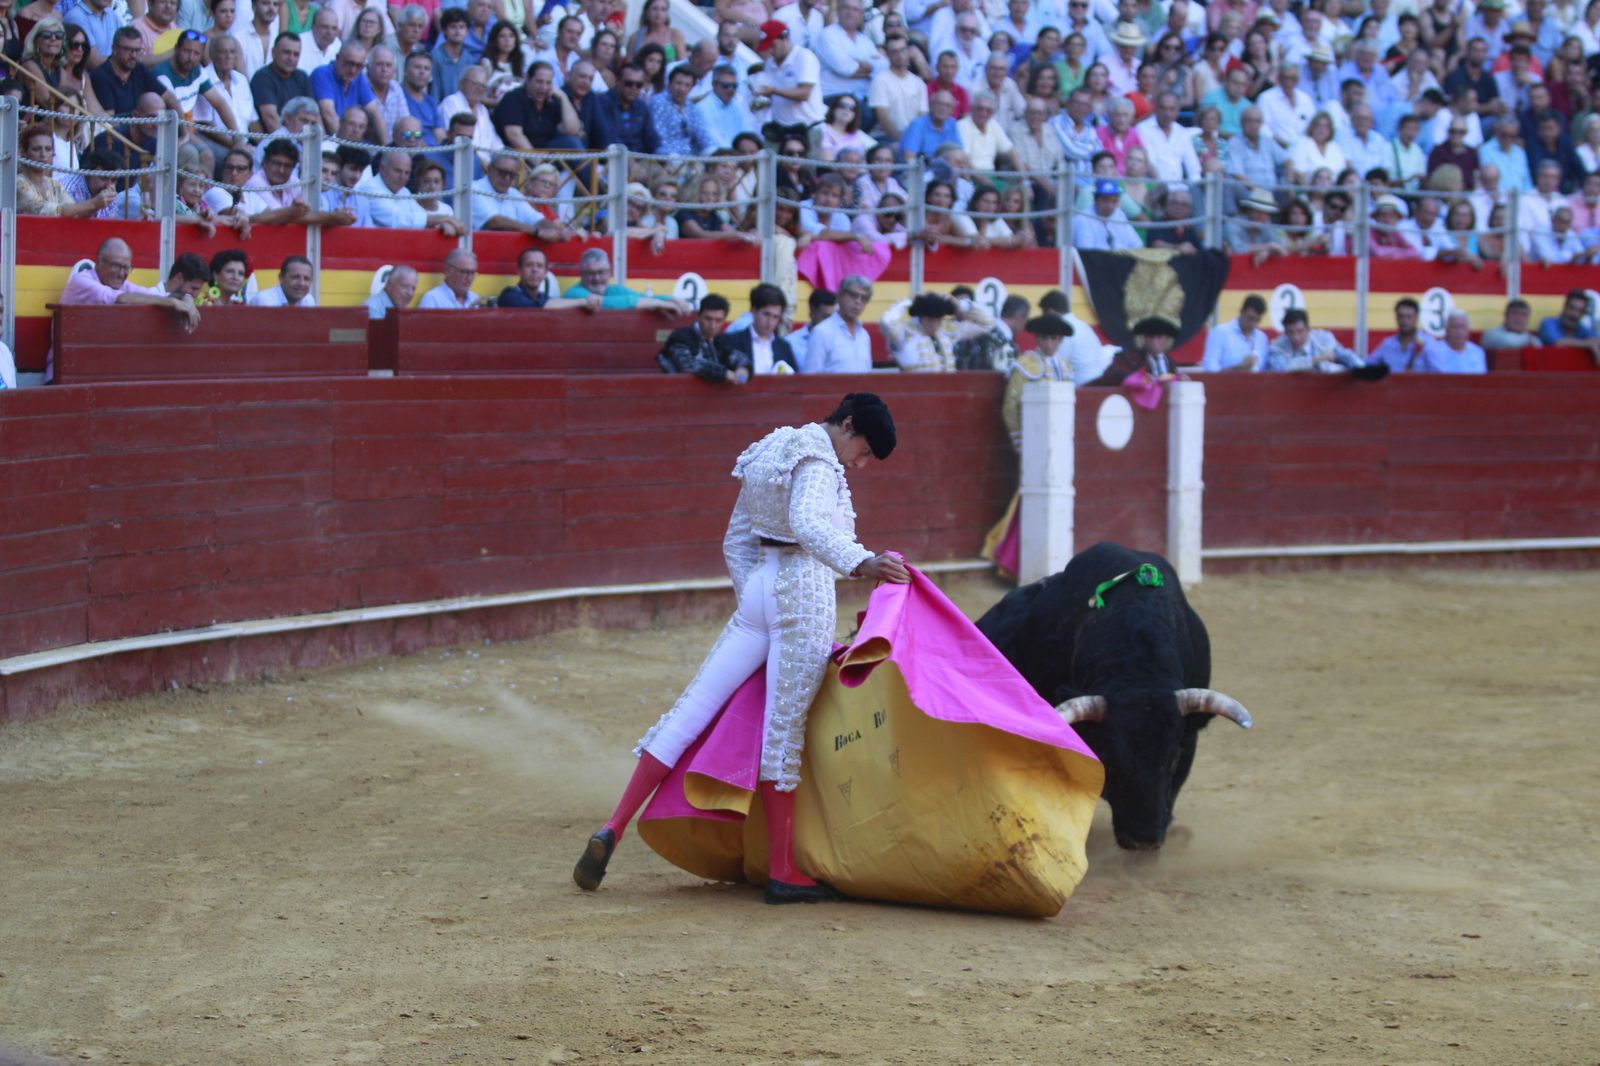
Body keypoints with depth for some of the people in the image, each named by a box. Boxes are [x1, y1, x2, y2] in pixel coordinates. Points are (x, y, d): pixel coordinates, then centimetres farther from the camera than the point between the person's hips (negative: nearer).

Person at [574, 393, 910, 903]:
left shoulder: (769, 452, 19)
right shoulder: (817, 458, -9)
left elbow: (735, 542, 22)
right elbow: (809, 523, -29)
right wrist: (862, 564, -42)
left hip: (756, 589, 8)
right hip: (805, 592, -8)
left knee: (691, 712, 4)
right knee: (785, 728, -5)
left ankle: (612, 830, -2)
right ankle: (783, 871, -1)